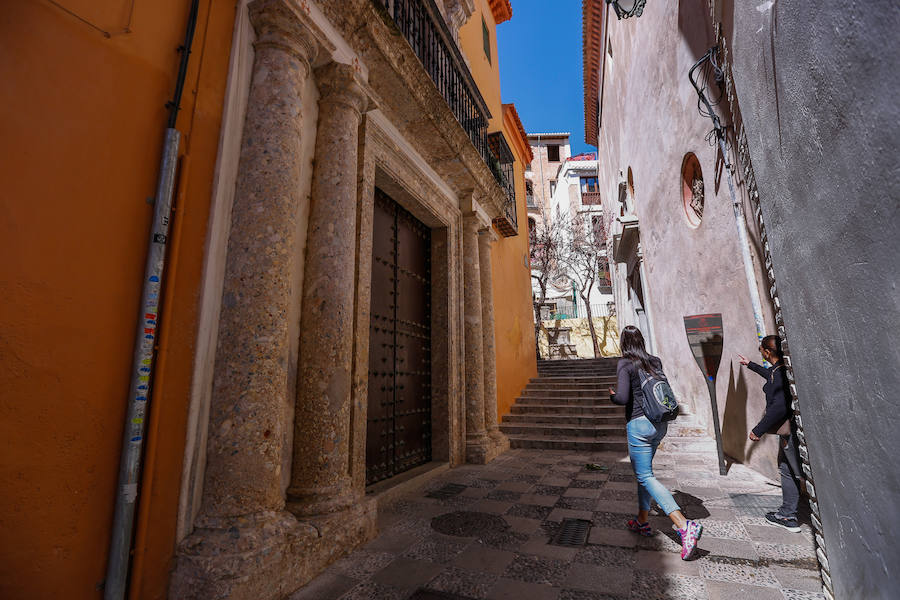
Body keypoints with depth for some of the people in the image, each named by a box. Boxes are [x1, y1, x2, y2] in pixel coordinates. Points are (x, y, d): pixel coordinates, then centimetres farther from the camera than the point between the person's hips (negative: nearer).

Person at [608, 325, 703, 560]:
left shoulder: (625, 363, -14)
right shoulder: (656, 362, 6)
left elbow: (623, 397, -20)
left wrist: (612, 395, 1)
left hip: (639, 424, -7)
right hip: (660, 423, 8)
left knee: (645, 476, 1)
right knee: (643, 471, 19)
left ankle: (685, 526, -9)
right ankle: (643, 521, 29)